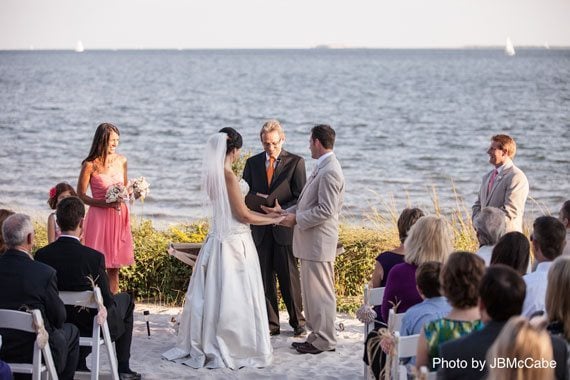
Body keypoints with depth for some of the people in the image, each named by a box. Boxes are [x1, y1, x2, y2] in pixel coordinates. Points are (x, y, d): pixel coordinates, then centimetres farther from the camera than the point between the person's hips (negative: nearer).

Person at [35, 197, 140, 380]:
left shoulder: (41, 255, -15)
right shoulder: (94, 257, -26)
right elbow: (107, 301, -17)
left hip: (58, 324, 4)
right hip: (92, 325, -4)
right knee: (125, 299, 26)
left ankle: (79, 363, 31)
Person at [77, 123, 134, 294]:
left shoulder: (121, 161, 5)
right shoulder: (90, 165, -10)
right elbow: (80, 195, -6)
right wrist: (105, 203, -17)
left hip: (119, 216, 5)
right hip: (99, 217, -5)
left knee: (114, 266, 9)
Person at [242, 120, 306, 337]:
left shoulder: (295, 162, -1)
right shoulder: (253, 163, 10)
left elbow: (301, 198, -4)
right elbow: (245, 195, 13)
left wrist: (281, 212, -18)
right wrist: (255, 203, -9)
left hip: (285, 228, -3)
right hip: (260, 229, 3)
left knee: (289, 276, 3)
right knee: (264, 278, 6)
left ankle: (297, 321, 16)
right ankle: (270, 323, 14)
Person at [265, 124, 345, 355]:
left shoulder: (329, 171, -18)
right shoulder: (321, 168, 16)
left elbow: (325, 210, -23)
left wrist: (296, 219, -15)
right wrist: (284, 212, 12)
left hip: (319, 241, -10)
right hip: (310, 241, 10)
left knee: (320, 291, -3)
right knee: (311, 290, 15)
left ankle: (324, 340, 5)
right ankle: (317, 335, 23)